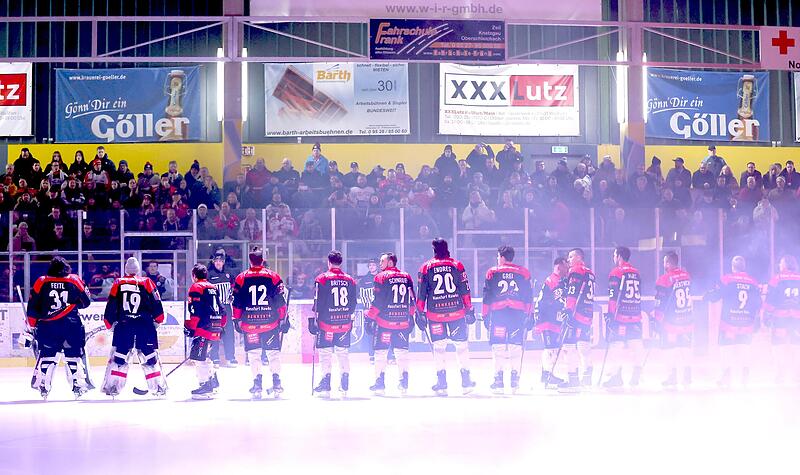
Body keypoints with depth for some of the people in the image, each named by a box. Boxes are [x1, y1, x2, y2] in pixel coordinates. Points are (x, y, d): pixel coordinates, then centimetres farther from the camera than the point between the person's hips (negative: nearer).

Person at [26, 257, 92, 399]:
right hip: (71, 325, -1)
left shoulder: (41, 282, 2)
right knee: (74, 355, 8)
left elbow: (32, 306, 4)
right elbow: (86, 302, 10)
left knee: (47, 354, 12)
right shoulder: (75, 281, 1)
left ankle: (42, 386, 8)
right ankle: (79, 384, 4)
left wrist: (32, 324, 15)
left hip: (47, 326, 1)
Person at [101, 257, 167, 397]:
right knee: (150, 358, 7)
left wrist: (110, 324, 19)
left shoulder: (118, 284, 6)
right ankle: (159, 387, 7)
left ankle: (111, 387, 1)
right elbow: (157, 305, 2)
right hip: (145, 326, 0)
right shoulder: (147, 283, 4)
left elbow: (110, 308, 7)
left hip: (123, 326, 0)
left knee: (118, 357, 7)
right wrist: (157, 322, 15)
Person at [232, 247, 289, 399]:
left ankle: (257, 384, 0)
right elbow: (281, 301, 0)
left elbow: (236, 303, 4)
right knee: (273, 352, 8)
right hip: (271, 322, 0)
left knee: (253, 354, 7)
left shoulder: (241, 278, 2)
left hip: (249, 323, 0)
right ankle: (276, 383, 3)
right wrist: (284, 319, 7)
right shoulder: (274, 277, 0)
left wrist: (237, 321, 12)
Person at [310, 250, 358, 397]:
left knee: (325, 353, 2)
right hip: (345, 323, 4)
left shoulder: (322, 279, -7)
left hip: (326, 322, -4)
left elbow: (318, 302, -8)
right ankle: (345, 386, 10)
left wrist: (313, 319, 0)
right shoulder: (350, 280, 5)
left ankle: (326, 385, 1)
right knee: (343, 353, 10)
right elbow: (353, 304, 11)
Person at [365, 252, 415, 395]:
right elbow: (412, 300, 11)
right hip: (403, 322, 4)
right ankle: (404, 384, 8)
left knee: (381, 352, 3)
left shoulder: (381, 277, -7)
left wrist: (369, 318, -4)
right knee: (402, 351, 10)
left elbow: (377, 301, -10)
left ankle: (380, 383, 3)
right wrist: (410, 317, 20)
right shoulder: (407, 277, 8)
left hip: (384, 321, -4)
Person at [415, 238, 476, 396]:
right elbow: (465, 290, 2)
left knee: (439, 347, 7)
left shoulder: (426, 268, 2)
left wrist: (420, 313, 10)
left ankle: (442, 383, 4)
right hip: (456, 312, 0)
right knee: (461, 345, 9)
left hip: (435, 313, 0)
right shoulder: (457, 265, 2)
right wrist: (469, 309, 9)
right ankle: (466, 382, 10)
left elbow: (421, 293, 3)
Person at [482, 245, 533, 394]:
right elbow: (529, 297, 7)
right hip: (518, 314, 1)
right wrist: (529, 316, 10)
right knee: (516, 347, 4)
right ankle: (515, 381, 1)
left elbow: (487, 296, 3)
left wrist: (485, 315, 8)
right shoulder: (523, 273, 9)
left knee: (498, 347, 1)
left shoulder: (492, 272, 5)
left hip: (498, 314, -1)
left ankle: (498, 381, -3)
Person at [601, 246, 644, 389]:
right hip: (635, 316, 7)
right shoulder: (636, 273, 14)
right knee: (636, 344, 8)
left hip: (620, 315, -6)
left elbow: (613, 296, -12)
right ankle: (636, 375, 8)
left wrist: (610, 314, -11)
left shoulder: (616, 272, -7)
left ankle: (616, 376, -5)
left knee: (616, 344, -3)